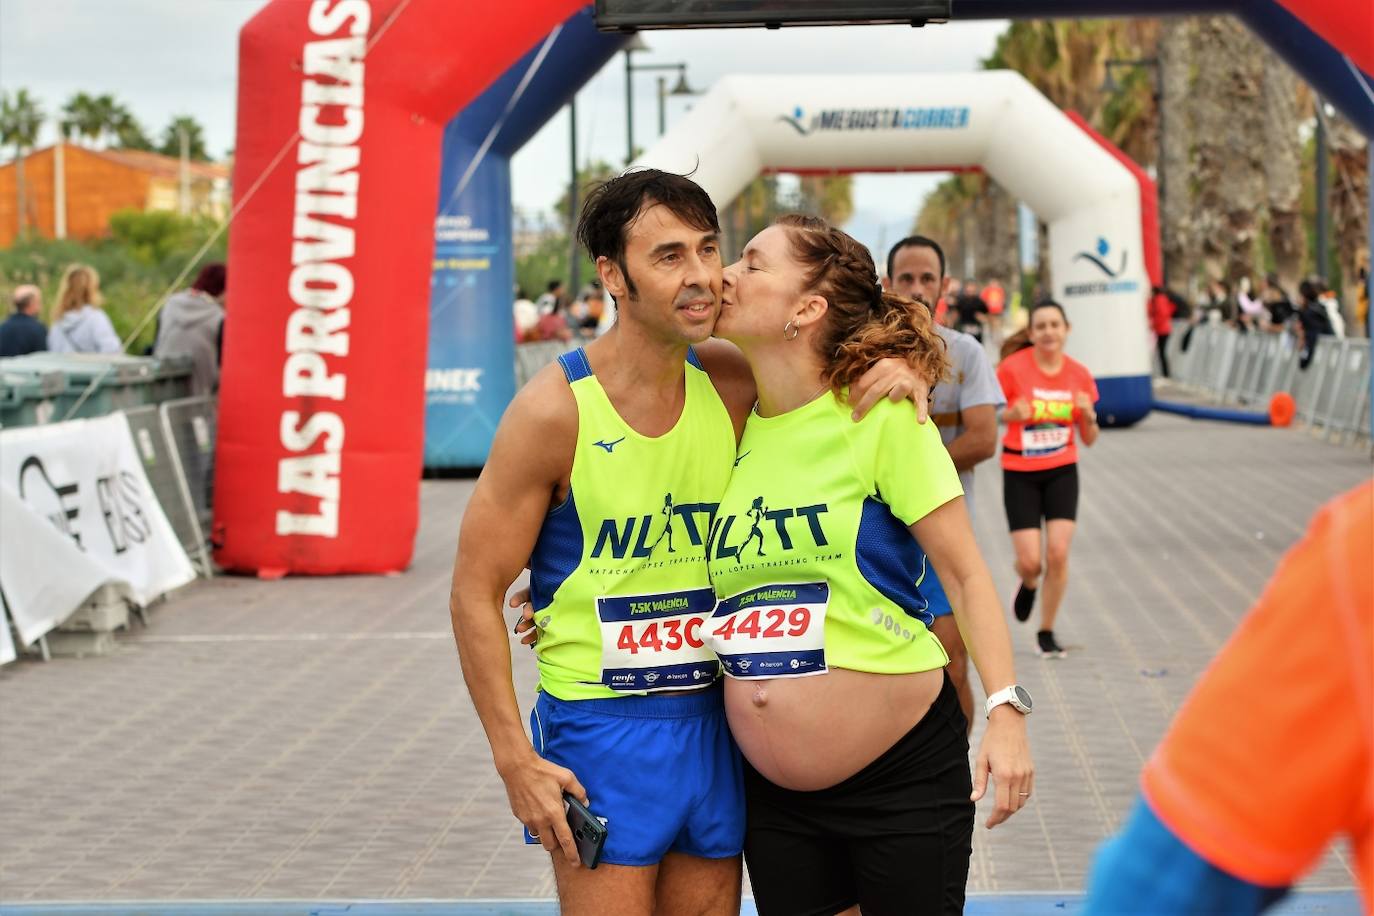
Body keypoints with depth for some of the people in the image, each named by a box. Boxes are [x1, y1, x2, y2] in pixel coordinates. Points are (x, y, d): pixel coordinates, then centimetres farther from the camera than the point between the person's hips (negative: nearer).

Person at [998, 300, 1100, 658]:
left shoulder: (1079, 374, -1)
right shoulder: (1012, 368, -11)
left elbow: (1088, 440, 7)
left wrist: (1089, 417, -15)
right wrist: (1012, 414, -23)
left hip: (1062, 471, 2)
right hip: (1020, 474, -2)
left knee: (1058, 553, -9)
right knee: (1030, 562, -7)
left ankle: (1047, 632, 10)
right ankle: (1028, 584, 33)